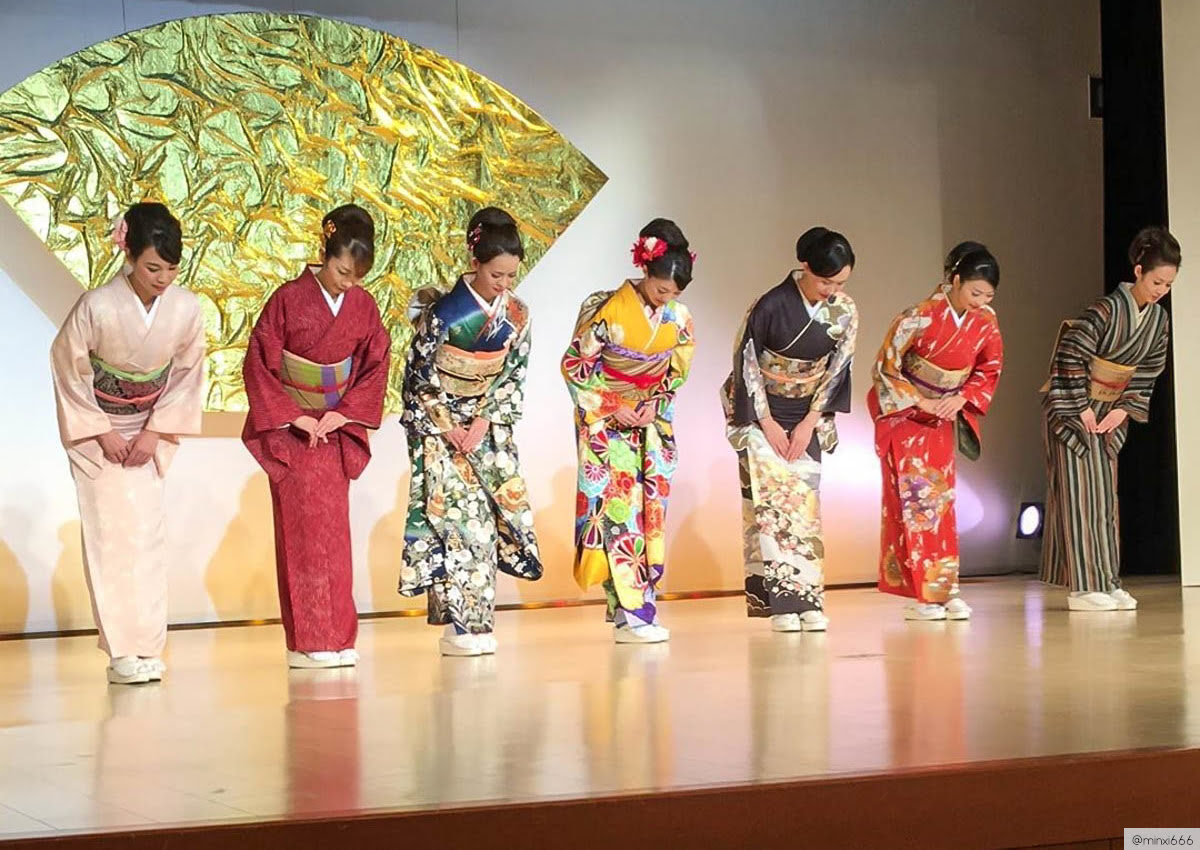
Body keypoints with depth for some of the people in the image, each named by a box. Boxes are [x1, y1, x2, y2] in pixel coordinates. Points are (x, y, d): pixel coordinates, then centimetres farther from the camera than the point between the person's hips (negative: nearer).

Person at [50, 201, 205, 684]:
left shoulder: (186, 309, -16)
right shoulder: (96, 308, -24)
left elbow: (187, 375, -1)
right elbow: (68, 370, -10)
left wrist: (154, 433, -6)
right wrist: (104, 434, -10)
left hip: (151, 431, 3)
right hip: (95, 430, -3)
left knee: (150, 532, -3)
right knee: (113, 532, -10)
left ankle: (148, 649, 3)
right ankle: (123, 653, -9)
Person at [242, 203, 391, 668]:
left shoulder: (363, 305, 1)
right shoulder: (288, 299, -10)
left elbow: (376, 365, 6)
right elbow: (258, 364, -8)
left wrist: (343, 413, -7)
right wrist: (292, 417, -12)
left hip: (336, 431, 4)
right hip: (291, 432, -4)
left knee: (334, 531, 6)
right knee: (302, 529, -6)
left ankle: (337, 638, 10)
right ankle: (307, 642, -4)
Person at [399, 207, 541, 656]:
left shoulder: (518, 315, 0)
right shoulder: (443, 311, -15)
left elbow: (514, 374, 3)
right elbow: (419, 378, -9)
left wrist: (483, 423, -8)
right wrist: (450, 429, -11)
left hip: (487, 426, 5)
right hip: (437, 425, -5)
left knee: (488, 517, 0)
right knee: (456, 517, -11)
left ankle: (475, 623, 5)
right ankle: (458, 627, -9)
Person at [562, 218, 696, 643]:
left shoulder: (679, 317, -2)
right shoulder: (610, 311, -17)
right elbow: (575, 365, -10)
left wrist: (655, 404, -5)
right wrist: (613, 406, -13)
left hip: (652, 421, 5)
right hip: (604, 423, -5)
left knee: (652, 508, 3)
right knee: (616, 507, -10)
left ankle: (641, 602, 9)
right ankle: (629, 613, -10)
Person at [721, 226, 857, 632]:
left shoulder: (845, 312, -8)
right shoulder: (771, 305, -20)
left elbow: (836, 370, -2)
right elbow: (746, 363, -13)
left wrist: (809, 424, -7)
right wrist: (768, 424, -11)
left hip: (807, 414, 4)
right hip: (759, 411, -4)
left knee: (805, 498, -1)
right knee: (770, 495, -11)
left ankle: (807, 600, 0)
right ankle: (782, 602, -11)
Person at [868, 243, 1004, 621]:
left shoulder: (985, 321, -8)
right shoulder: (920, 317, -22)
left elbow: (989, 370, 4)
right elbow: (885, 368, -15)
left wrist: (960, 399, -12)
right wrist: (920, 402, -18)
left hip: (942, 417, 5)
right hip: (903, 412, -5)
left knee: (941, 498, 3)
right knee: (913, 496, -9)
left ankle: (945, 589, 5)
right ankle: (920, 594, -8)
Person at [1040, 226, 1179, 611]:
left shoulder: (1158, 320, 0)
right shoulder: (1108, 309, -22)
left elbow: (1147, 371, 7)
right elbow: (1070, 356, -23)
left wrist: (1124, 408, -3)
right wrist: (1081, 407, -18)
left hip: (1109, 413, 7)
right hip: (1071, 408, -7)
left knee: (1105, 496, 7)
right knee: (1079, 492, -7)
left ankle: (1105, 582, 11)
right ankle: (1082, 587, -6)